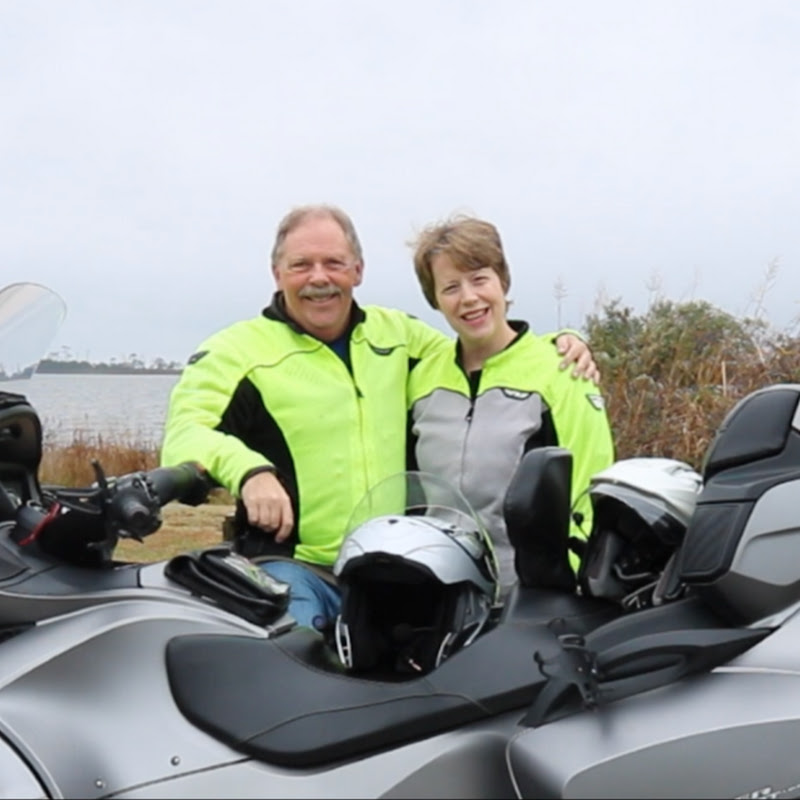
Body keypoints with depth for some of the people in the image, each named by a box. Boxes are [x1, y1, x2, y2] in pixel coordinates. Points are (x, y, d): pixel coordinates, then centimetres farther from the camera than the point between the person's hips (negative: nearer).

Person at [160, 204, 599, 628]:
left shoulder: (396, 333, 17)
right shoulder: (237, 350, 2)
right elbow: (184, 435, -10)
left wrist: (556, 347, 12)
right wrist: (248, 470, -30)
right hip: (293, 566, -4)